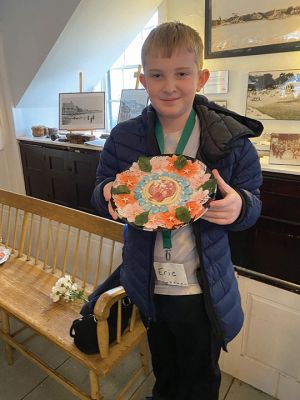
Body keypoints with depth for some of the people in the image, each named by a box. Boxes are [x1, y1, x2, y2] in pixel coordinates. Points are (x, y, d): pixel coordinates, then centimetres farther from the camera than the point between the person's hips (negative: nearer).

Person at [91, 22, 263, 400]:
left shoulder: (232, 139, -13)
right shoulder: (122, 137, -8)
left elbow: (253, 203, -5)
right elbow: (102, 191, 1)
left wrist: (239, 206, -28)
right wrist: (108, 196, -22)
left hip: (205, 292, -2)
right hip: (148, 286, 3)